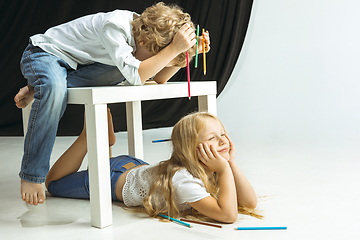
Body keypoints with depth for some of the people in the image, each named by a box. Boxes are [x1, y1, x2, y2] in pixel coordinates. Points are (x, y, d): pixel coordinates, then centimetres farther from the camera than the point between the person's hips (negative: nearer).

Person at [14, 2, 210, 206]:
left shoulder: (146, 30, -8)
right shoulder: (115, 26, -33)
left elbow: (159, 77, -5)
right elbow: (135, 76, -40)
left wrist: (187, 51, -18)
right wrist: (174, 49, -43)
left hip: (76, 64, 7)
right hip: (43, 54, -7)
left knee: (120, 70, -21)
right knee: (54, 86, -40)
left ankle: (40, 90, -2)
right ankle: (31, 177, -25)